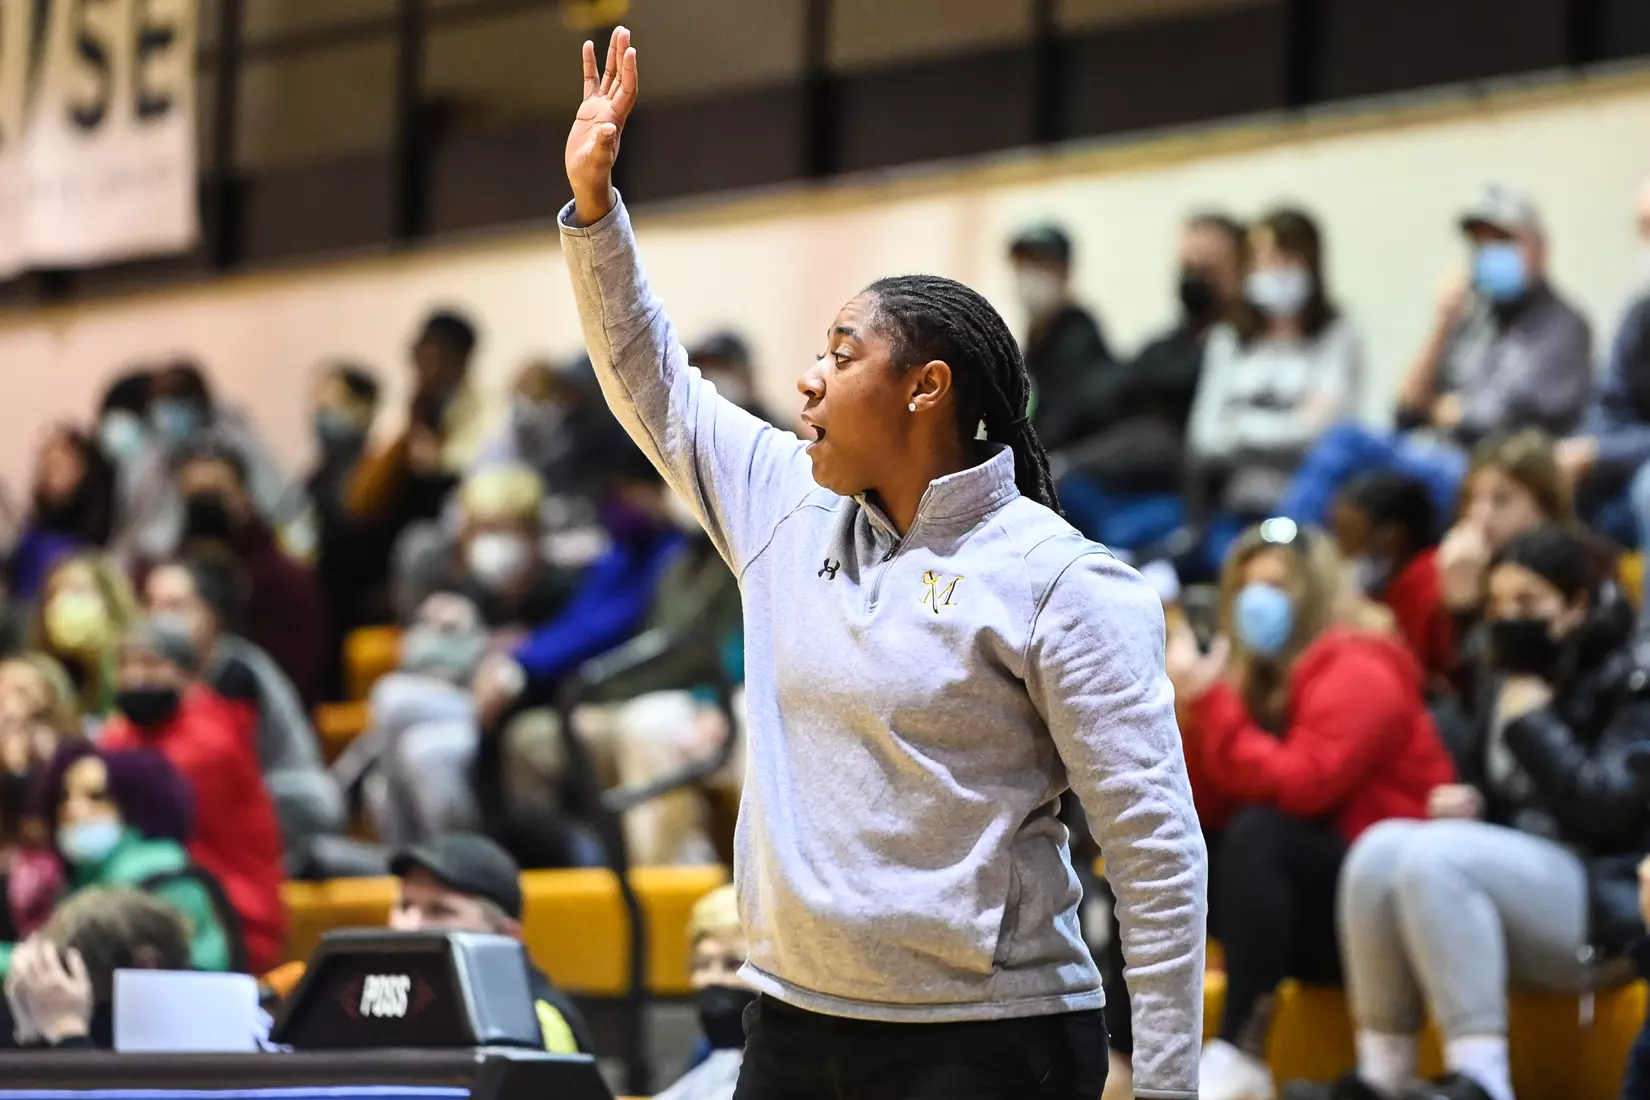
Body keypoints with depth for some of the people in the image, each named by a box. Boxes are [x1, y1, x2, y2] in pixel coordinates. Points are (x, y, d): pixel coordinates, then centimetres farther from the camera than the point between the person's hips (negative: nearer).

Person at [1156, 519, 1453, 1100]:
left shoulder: (1356, 671, -11)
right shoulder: (1257, 677, 11)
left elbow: (1298, 785, -26)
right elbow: (1208, 811, 6)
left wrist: (1209, 703, -23)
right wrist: (1195, 711, -6)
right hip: (1306, 913, 8)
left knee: (1259, 832, -32)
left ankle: (1240, 1053, -38)